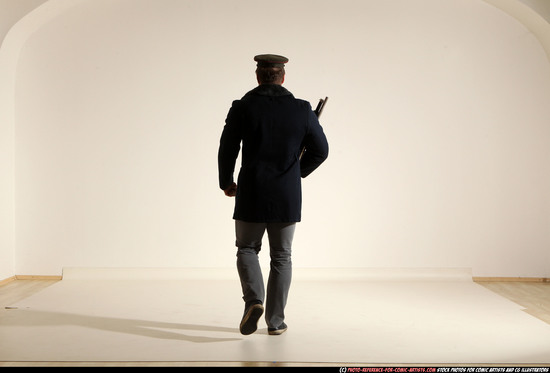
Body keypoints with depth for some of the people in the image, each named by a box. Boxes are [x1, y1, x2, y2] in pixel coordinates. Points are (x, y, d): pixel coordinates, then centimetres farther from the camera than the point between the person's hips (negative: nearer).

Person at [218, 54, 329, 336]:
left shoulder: (242, 108, -6)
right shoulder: (301, 110, -2)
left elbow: (227, 151, -5)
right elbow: (320, 150, 2)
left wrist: (226, 183, 11)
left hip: (251, 196, -1)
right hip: (288, 197, 1)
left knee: (247, 249, 17)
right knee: (281, 257, 13)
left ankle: (253, 300, -5)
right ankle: (275, 321, 16)